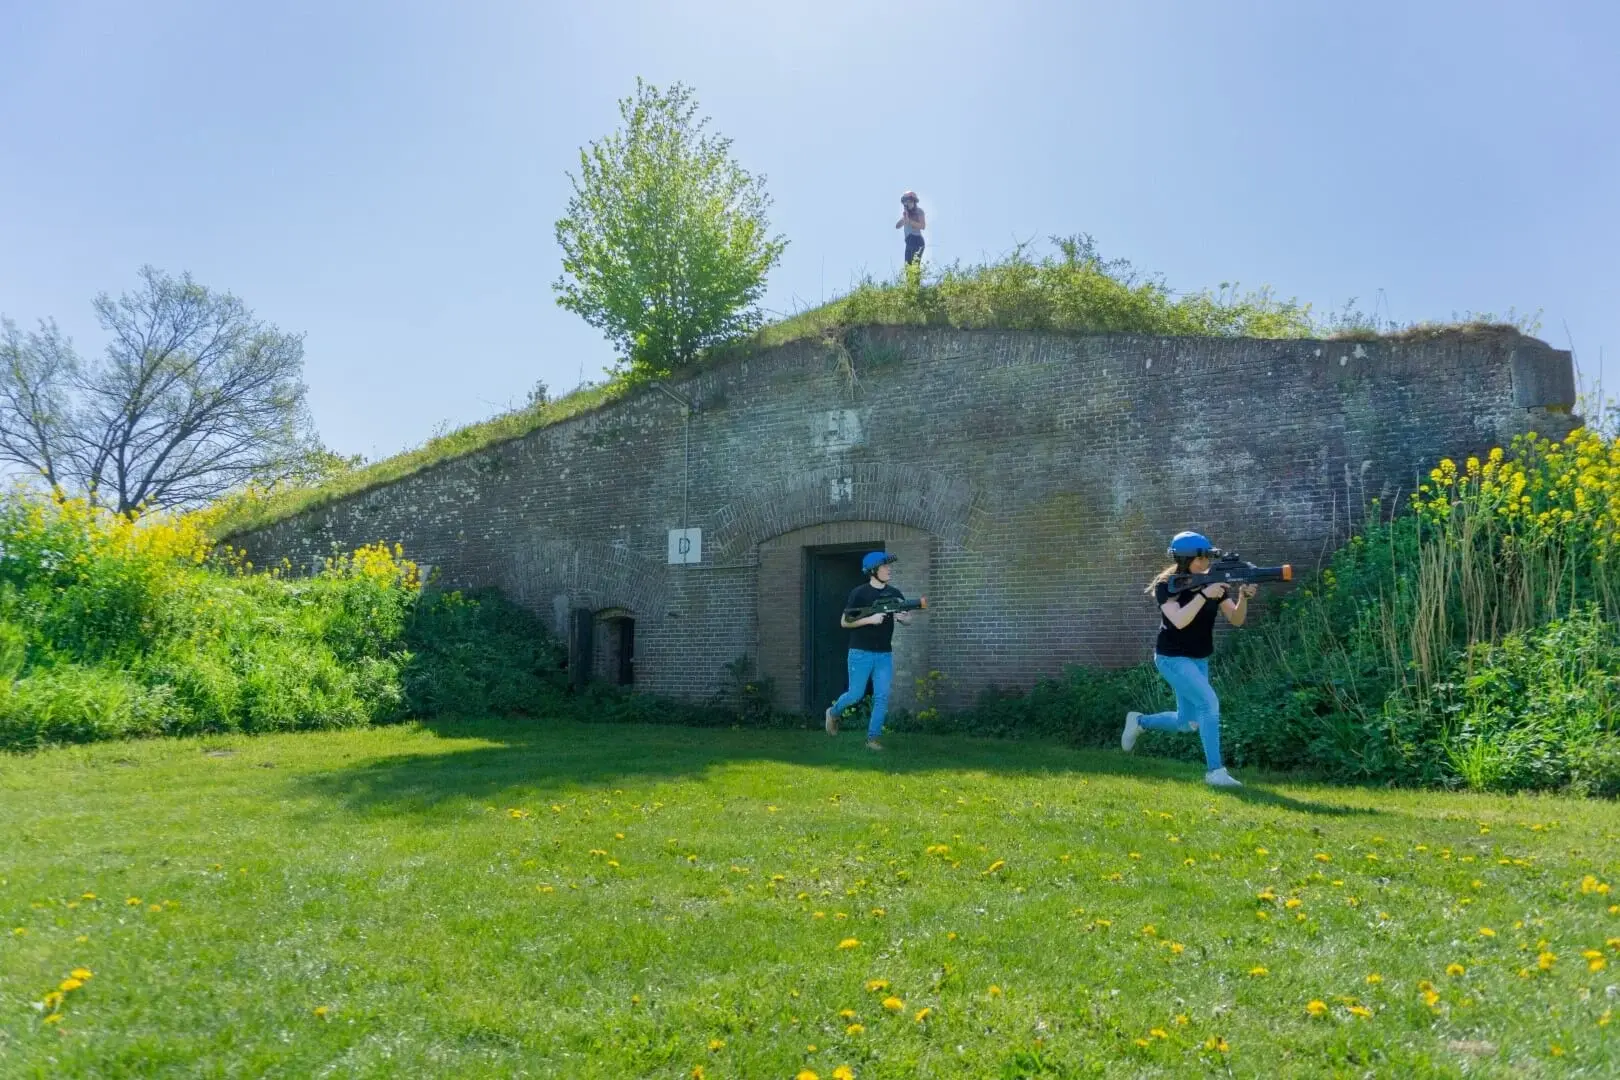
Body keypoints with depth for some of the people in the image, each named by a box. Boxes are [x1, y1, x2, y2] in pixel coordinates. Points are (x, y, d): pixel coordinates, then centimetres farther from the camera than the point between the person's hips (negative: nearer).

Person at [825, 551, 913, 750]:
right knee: (856, 695, 1)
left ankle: (872, 738, 6)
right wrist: (869, 619, -20)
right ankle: (833, 712, 30)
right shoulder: (859, 593, -6)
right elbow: (844, 622, -8)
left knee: (882, 698, -2)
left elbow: (908, 619, 14)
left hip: (884, 654, 4)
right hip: (861, 653, -4)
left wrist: (902, 617, -10)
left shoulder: (894, 594, 8)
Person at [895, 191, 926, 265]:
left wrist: (909, 221, -17)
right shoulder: (906, 212, 19)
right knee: (908, 265, 3)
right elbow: (897, 226, 12)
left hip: (917, 241, -8)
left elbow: (923, 226, -15)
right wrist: (904, 218, -5)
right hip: (909, 241, 8)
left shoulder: (919, 211, -1)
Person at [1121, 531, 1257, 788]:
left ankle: (1139, 722, 37)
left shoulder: (1211, 581, 0)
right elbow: (1179, 621, -30)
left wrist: (1243, 597, -23)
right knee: (1209, 702, -23)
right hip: (1172, 658, -7)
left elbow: (1236, 619, -5)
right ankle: (1215, 772, -18)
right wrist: (1203, 594, -34)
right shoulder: (1167, 585, -15)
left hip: (1199, 660, 7)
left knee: (1186, 723, 12)